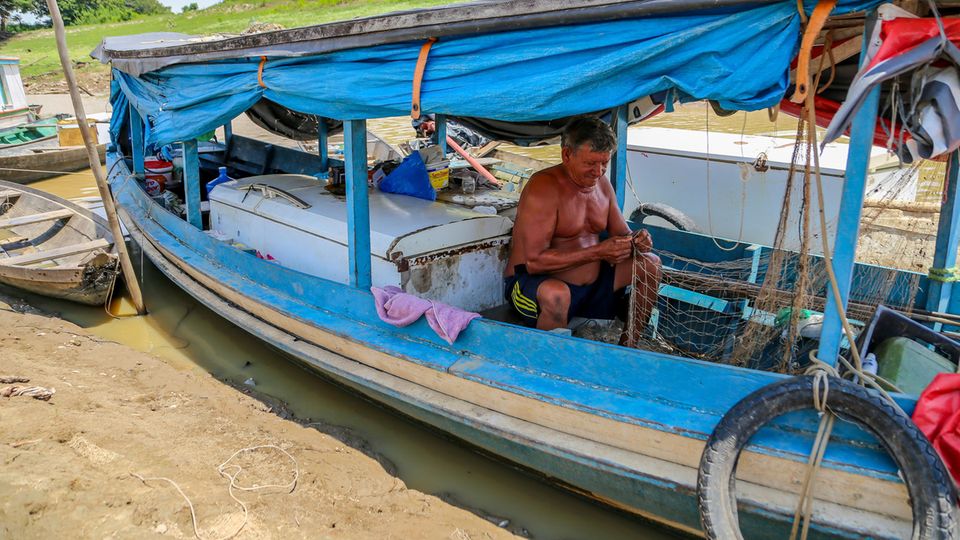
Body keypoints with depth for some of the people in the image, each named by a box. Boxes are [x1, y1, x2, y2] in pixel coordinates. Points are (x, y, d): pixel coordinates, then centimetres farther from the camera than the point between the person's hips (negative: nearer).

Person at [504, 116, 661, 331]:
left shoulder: (602, 183, 6)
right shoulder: (543, 187, -20)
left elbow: (621, 233, 15)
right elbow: (534, 261, -27)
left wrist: (637, 242, -11)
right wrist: (598, 252, -30)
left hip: (591, 282, 8)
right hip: (533, 282, -8)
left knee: (651, 264, 4)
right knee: (556, 295, -41)